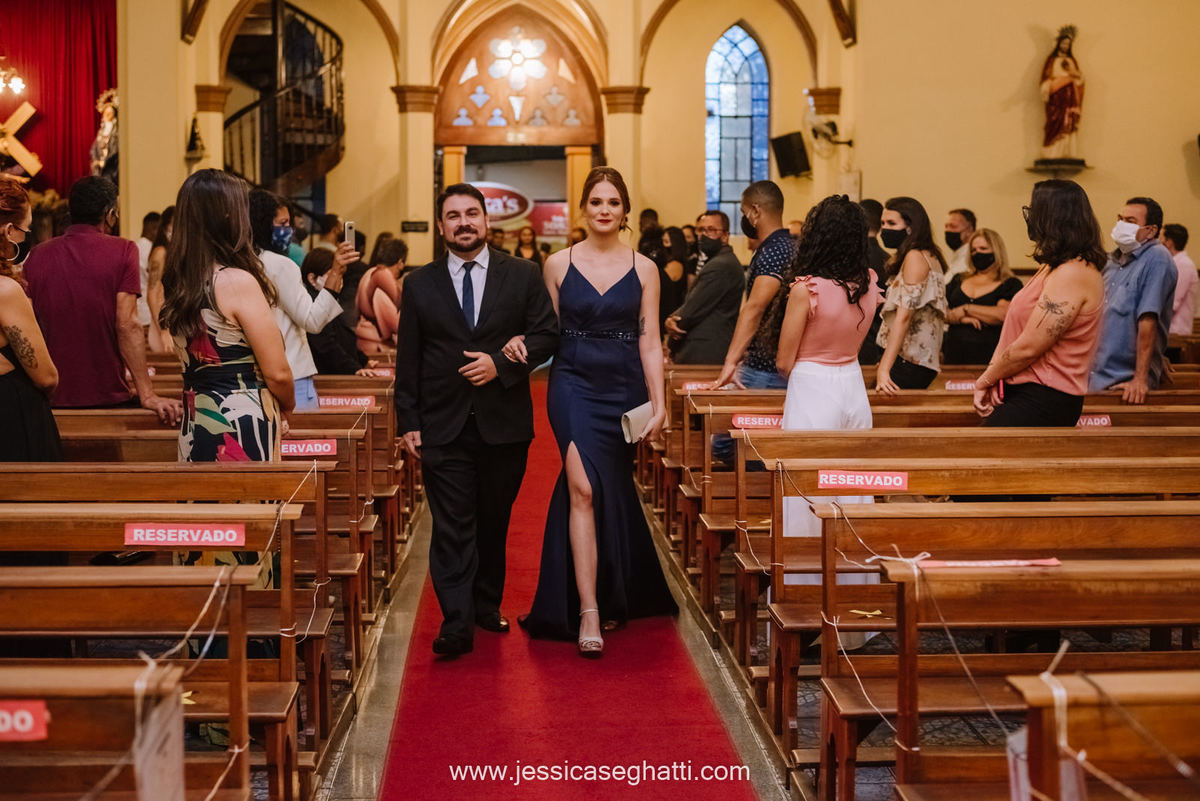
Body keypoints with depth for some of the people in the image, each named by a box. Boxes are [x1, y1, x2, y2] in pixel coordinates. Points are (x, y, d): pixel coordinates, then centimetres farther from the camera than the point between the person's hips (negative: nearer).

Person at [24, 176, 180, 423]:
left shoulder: (36, 256, 3)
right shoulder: (122, 251, -6)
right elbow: (127, 325, -14)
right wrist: (147, 395, -14)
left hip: (52, 397, 3)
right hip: (109, 396, -3)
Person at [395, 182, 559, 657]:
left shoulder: (522, 276, 5)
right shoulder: (419, 285, 7)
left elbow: (546, 335, 2)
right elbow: (408, 360, 7)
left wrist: (500, 363, -13)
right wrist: (408, 422, 1)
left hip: (505, 424, 1)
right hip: (443, 427, -1)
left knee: (494, 522, 12)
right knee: (452, 527, -6)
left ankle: (487, 604, 28)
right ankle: (457, 623, -6)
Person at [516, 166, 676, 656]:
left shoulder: (643, 269, 4)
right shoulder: (559, 264, 4)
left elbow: (649, 342, 3)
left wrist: (659, 404, -3)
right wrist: (523, 342, -12)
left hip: (624, 390, 1)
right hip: (574, 386, -1)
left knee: (610, 492, 10)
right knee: (584, 489, -16)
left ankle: (614, 598, 31)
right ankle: (590, 612, -16)